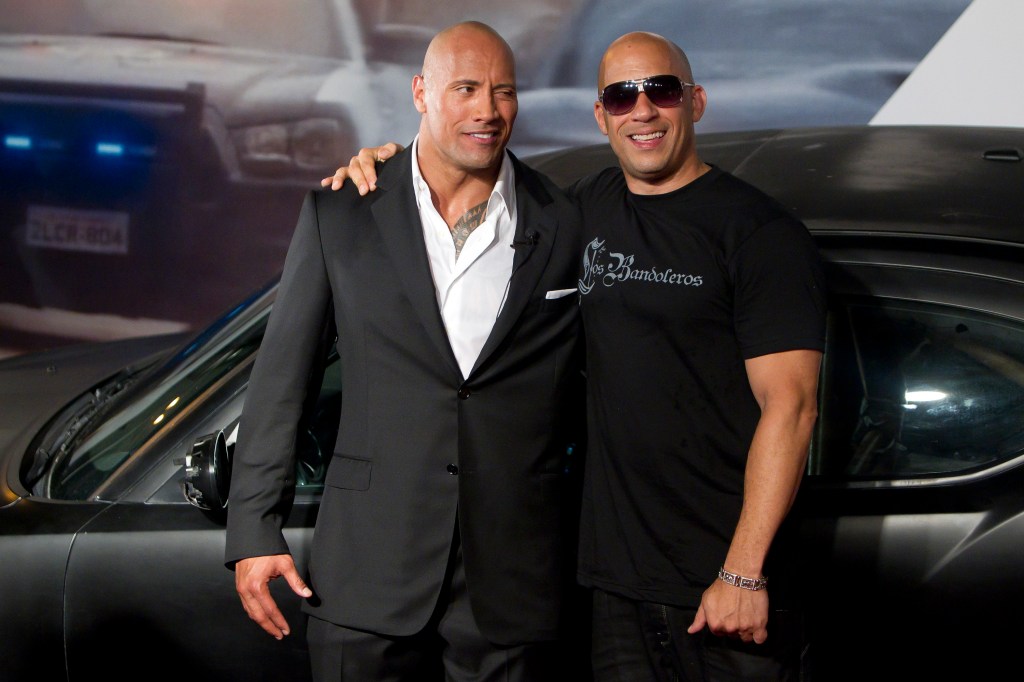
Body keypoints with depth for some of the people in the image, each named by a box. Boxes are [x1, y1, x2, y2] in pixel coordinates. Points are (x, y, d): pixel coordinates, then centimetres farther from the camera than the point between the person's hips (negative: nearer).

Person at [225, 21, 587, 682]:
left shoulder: (565, 225, 2)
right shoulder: (338, 215, 2)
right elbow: (281, 379, 4)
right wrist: (255, 529, 0)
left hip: (515, 579, 0)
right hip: (371, 573, 0)